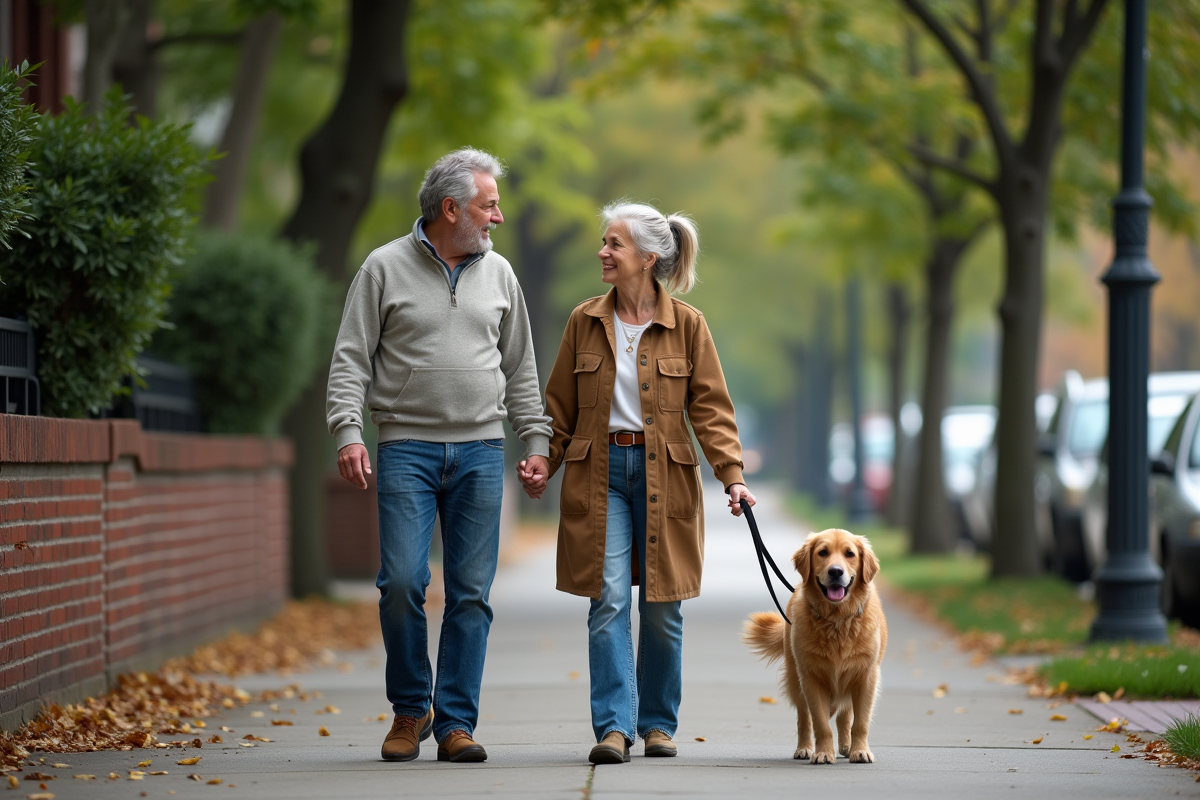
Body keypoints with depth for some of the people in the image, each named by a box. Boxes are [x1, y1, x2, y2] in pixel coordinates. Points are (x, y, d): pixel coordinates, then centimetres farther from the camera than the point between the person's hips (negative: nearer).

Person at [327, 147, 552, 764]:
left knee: (471, 592, 0)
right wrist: (348, 433, -12)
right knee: (401, 582, -10)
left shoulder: (497, 274, 12)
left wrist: (536, 439, 9)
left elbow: (519, 368, 17)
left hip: (480, 451, 3)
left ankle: (456, 723, 5)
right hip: (407, 448, -3)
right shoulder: (386, 268, 1)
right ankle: (410, 709, 9)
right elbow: (351, 359, 0)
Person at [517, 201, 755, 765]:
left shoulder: (686, 326, 0)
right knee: (608, 601, -8)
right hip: (600, 472, 1)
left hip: (663, 473, -1)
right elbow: (561, 406, 13)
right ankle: (614, 727, -9)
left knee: (662, 608, 5)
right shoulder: (585, 322, 6)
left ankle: (658, 723, 19)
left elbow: (710, 406, -1)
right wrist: (543, 465, 5)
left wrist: (732, 476, -10)